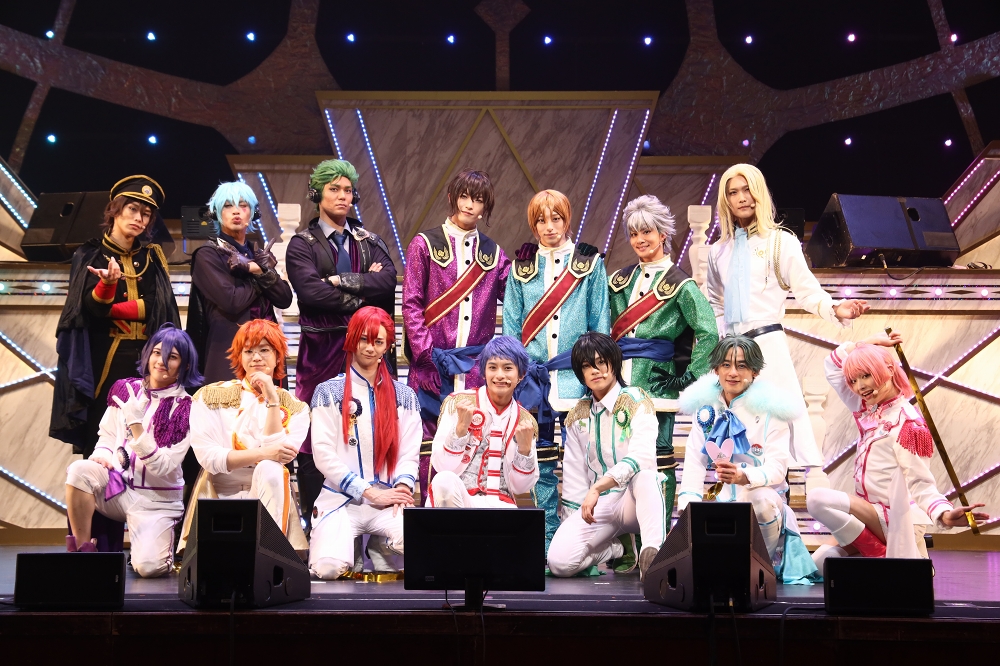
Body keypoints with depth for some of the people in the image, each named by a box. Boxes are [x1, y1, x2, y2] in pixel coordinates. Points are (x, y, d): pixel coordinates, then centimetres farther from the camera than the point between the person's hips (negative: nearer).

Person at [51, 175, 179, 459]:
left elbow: (156, 306, 2)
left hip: (145, 359, 2)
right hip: (102, 358, -2)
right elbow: (93, 308, -10)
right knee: (99, 434, -4)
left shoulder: (153, 257, 11)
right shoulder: (89, 255, 3)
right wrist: (108, 282, -28)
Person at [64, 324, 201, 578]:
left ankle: (161, 541, 14)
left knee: (148, 567, -23)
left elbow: (164, 466, -15)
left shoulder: (185, 409, -9)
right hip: (116, 485, 3)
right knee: (80, 470, -29)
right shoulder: (125, 390, 3)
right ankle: (82, 549, -11)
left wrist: (137, 425, -24)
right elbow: (107, 436, 13)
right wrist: (102, 454, -11)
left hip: (156, 499, -3)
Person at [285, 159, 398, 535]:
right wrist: (364, 291, -6)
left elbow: (389, 280, -2)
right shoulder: (302, 245, 8)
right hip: (322, 352, -2)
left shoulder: (370, 242, 18)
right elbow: (311, 291, -11)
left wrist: (342, 281, -11)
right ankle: (312, 519, 5)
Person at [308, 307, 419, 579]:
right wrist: (371, 493, -12)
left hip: (390, 500, 1)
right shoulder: (329, 391, 6)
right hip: (342, 499, -1)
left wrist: (403, 486, -15)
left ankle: (385, 544, 4)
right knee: (329, 567, -29)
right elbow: (324, 454, -4)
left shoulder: (404, 395, 14)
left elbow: (409, 454, 8)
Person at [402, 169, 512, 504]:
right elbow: (411, 304, -1)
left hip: (476, 368, 3)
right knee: (431, 444, -2)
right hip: (433, 365, -3)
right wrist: (426, 353, -10)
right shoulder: (426, 244, 5)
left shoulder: (492, 252, 15)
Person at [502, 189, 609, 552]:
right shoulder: (521, 267, 11)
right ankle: (547, 540, 14)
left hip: (577, 374, -2)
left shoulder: (590, 263, 6)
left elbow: (600, 322, 5)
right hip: (534, 373, 2)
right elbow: (510, 324, 11)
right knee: (541, 460, 5)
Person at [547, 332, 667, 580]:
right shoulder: (578, 416, 10)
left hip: (636, 500, -4)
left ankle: (652, 551, -43)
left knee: (645, 474, -39)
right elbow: (574, 476, 11)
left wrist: (597, 487, -30)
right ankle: (616, 550, 4)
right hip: (597, 506, 4)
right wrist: (572, 527, 5)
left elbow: (642, 456, -21)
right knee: (558, 560, -22)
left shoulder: (636, 400, -4)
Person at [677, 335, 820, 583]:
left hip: (762, 500, -3)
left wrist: (745, 477, -35)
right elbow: (694, 462, 1)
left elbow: (777, 467, -14)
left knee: (759, 498, -37)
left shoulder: (770, 408, -7)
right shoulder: (706, 408, 5)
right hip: (721, 500, 4)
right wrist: (688, 502, -15)